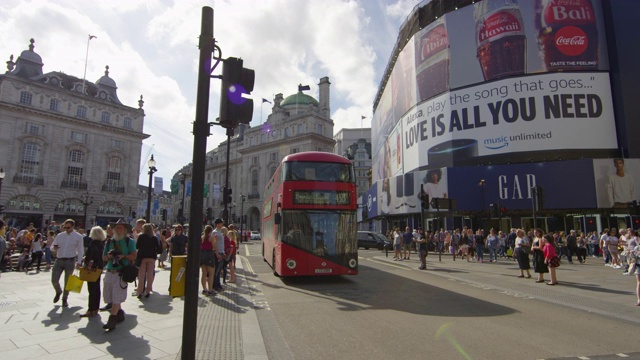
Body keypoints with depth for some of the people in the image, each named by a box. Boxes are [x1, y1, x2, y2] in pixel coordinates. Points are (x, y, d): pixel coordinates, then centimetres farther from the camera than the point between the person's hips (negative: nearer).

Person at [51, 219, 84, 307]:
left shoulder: (78, 237, -1)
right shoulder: (60, 235, 7)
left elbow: (80, 250, 1)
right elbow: (53, 247, 12)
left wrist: (79, 262, -5)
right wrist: (54, 247, -13)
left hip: (70, 261, -2)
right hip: (59, 260, 3)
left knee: (67, 281, 7)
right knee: (54, 280, -2)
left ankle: (64, 299, 25)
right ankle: (58, 292, 31)